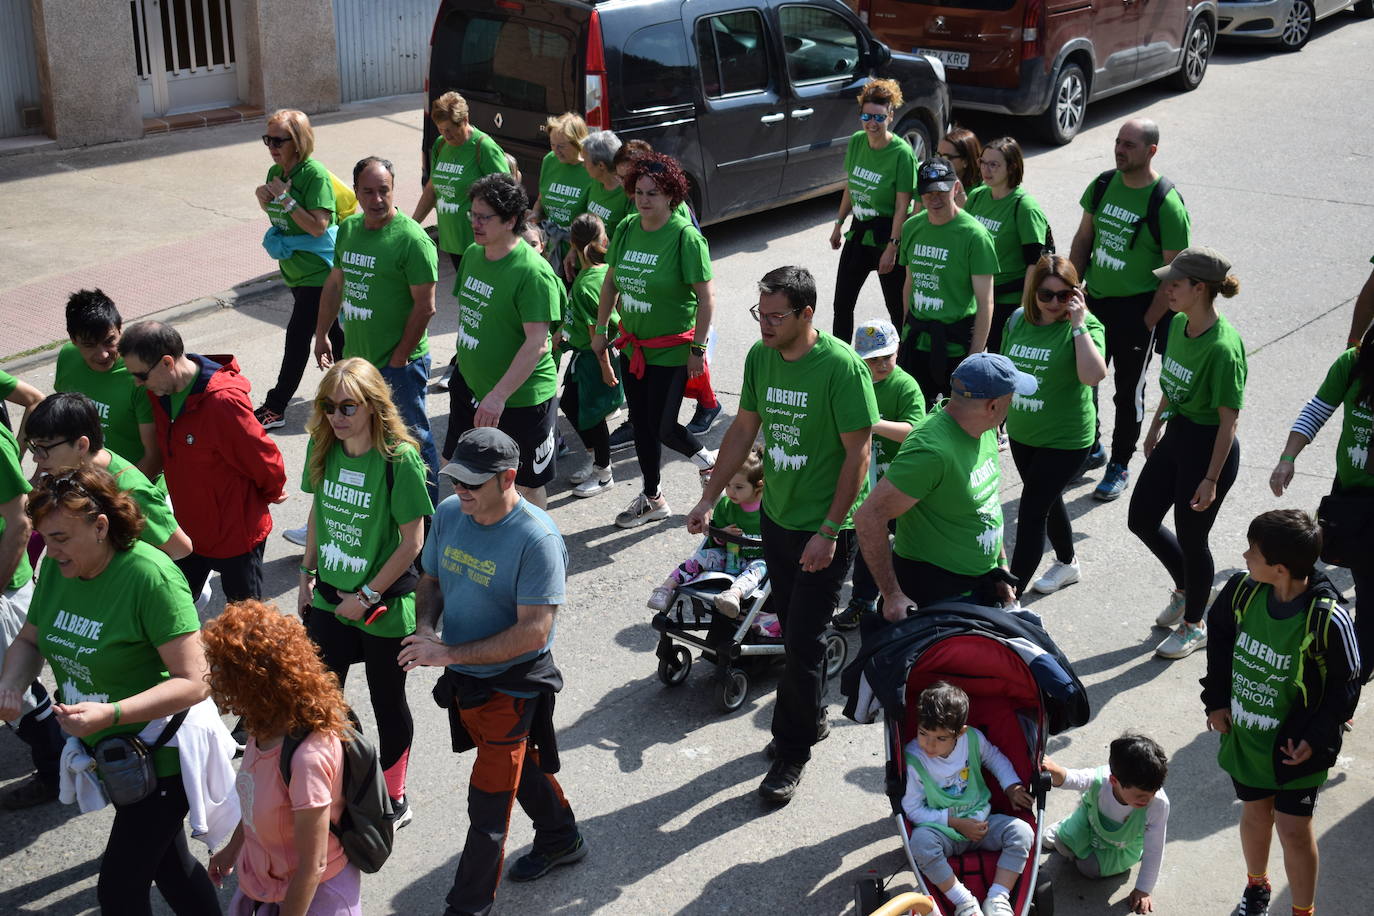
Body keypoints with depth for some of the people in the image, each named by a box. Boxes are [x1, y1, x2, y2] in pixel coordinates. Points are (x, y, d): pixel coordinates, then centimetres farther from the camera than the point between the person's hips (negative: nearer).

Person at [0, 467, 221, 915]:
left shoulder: (150, 576, -26)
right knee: (167, 862, 22)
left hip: (160, 756, -7)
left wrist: (109, 714, -36)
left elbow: (193, 682, -27)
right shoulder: (57, 566, -5)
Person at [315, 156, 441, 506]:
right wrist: (321, 334, 15)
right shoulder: (348, 228, 6)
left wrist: (399, 359, -16)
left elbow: (425, 307, -18)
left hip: (399, 364, -8)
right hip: (354, 357, 8)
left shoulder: (411, 239, -17)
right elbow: (335, 283, 18)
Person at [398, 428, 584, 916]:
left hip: (512, 684, -7)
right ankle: (561, 839, 51)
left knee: (488, 804, 1)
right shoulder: (448, 512, -6)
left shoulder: (538, 539, -27)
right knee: (520, 766, 27)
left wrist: (450, 653, -29)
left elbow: (533, 632, -28)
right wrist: (425, 629, -13)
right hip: (463, 677, 7)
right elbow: (431, 580, 9)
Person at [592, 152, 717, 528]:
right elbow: (610, 282, 12)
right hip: (632, 346, 6)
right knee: (641, 423, 14)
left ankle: (705, 457, 27)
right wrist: (600, 330, 13)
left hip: (671, 351, -6)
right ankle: (651, 498, 33)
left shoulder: (685, 237, -17)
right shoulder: (627, 229, 1)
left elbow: (706, 299, -16)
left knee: (662, 427, -3)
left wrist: (697, 349, -15)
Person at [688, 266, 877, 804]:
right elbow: (745, 428, 10)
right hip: (776, 516, 6)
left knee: (803, 640, -1)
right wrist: (709, 498, 7)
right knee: (790, 628, 18)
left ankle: (792, 750, 15)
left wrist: (829, 532, -20)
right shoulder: (760, 355, -1)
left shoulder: (841, 367, -21)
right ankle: (811, 718, 39)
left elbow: (858, 453, -18)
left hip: (825, 528, -6)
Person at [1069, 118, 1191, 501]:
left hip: (1137, 309, -5)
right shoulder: (1103, 184, 1)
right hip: (1094, 300, 5)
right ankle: (1090, 449, 36)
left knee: (1128, 391, 8)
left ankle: (1120, 467, 24)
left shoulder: (1166, 203, -16)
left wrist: (1148, 322, -15)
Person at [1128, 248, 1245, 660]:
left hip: (1208, 447, -8)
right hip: (1176, 436, 8)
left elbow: (1229, 419, -22)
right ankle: (1186, 588, 44)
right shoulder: (1179, 324, -2)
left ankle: (1193, 625, 32)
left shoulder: (1223, 347, -27)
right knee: (1141, 519, 18)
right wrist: (1155, 429, 21)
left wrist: (1211, 478, -19)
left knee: (1191, 537, 8)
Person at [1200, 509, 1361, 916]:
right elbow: (1219, 633, 6)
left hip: (1294, 745, -4)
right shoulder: (1244, 590, -15)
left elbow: (1345, 686, -13)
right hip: (1245, 732, 4)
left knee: (1293, 829, 5)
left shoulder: (1328, 619, -27)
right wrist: (1216, 698, 4)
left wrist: (1317, 738, -18)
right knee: (1256, 813, 21)